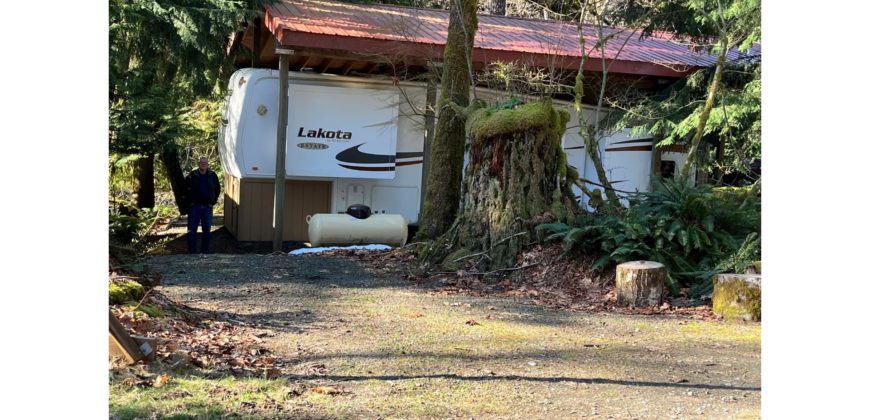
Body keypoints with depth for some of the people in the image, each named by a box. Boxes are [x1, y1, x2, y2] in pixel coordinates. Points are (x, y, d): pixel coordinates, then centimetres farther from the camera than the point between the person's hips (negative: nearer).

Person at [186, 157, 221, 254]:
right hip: (194, 207, -2)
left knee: (207, 230, 9)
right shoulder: (192, 175, -4)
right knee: (191, 230, -3)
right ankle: (191, 252, 4)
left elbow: (217, 189, 16)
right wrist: (189, 202, 1)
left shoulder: (212, 176, 3)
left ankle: (205, 252, 19)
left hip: (207, 207, 2)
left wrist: (213, 201, 8)